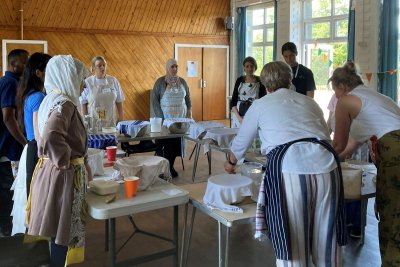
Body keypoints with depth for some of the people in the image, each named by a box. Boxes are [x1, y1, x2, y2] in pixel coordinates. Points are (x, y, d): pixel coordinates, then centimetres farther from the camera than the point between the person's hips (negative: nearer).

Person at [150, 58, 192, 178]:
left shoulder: (182, 82, 10)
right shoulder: (160, 82, -2)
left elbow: (187, 99, 15)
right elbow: (154, 99, -5)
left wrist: (189, 113, 7)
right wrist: (160, 118, -11)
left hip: (180, 119, 4)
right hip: (165, 119, -3)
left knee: (176, 143, 1)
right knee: (166, 144, -5)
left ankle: (170, 167, 14)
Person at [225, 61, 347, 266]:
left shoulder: (260, 105, 19)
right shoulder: (309, 102, 26)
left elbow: (241, 142, 30)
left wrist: (231, 163, 50)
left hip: (289, 168, -3)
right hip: (326, 164, 4)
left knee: (292, 244, 6)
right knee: (326, 241, 14)